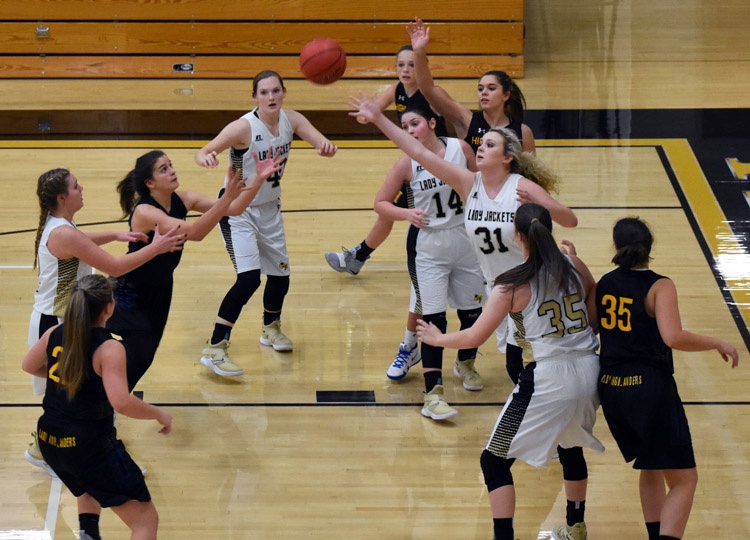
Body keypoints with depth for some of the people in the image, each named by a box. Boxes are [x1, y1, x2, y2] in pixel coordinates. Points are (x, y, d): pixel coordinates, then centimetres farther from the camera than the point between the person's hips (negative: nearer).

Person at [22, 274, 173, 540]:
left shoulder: (55, 334, 0)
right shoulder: (109, 348, -19)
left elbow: (29, 366, 19)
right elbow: (121, 402, -29)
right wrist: (159, 414, -13)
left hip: (49, 442, 7)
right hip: (90, 445, -7)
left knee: (90, 480, 41)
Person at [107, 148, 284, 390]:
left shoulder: (181, 200, -9)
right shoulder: (144, 212, -32)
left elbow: (234, 209, -11)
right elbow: (193, 232, -43)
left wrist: (259, 178, -24)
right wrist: (227, 197, -52)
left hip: (160, 287, 8)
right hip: (131, 292, -8)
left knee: (148, 352, 14)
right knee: (140, 356, -12)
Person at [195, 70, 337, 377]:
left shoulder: (291, 120, -9)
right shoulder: (244, 127, -25)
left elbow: (320, 141, -20)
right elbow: (203, 152, -30)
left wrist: (327, 148, -45)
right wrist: (205, 158, -55)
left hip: (269, 208, 6)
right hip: (238, 209, -6)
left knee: (280, 274, 15)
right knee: (249, 277, -21)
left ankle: (270, 328, 44)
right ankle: (214, 349, -17)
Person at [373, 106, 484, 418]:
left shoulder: (460, 148, -5)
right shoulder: (407, 164, -10)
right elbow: (381, 203, -3)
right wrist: (406, 213, -20)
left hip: (465, 239, 3)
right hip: (427, 247, -3)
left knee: (472, 310, 14)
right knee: (432, 318, -10)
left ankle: (466, 364, 43)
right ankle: (432, 394, -9)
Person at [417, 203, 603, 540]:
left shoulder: (512, 285, -11)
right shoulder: (575, 267, 2)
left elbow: (474, 338, -7)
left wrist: (436, 338, 9)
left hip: (546, 380, -6)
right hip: (587, 373, 6)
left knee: (494, 462, 5)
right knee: (571, 446, 32)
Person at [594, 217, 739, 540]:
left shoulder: (604, 284, 5)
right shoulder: (659, 286, -12)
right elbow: (673, 337, -25)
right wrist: (717, 344, -12)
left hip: (610, 389, 7)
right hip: (650, 389, -7)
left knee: (650, 469, 26)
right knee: (683, 481, -2)